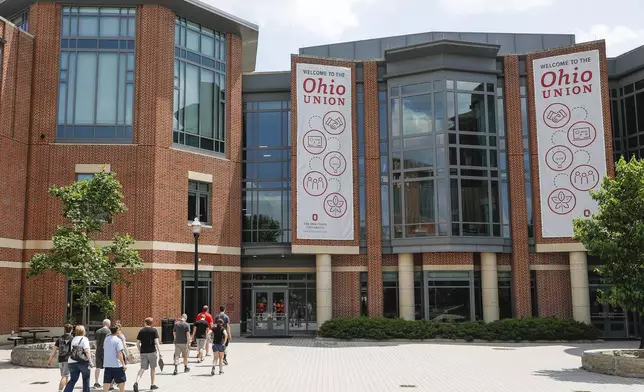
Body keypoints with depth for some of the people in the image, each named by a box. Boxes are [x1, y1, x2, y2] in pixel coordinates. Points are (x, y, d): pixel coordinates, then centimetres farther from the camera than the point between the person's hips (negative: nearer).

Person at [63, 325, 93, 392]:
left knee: (72, 380, 9)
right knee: (86, 379, 11)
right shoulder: (84, 339, -7)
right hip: (83, 362, -5)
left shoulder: (73, 339, 12)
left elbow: (71, 351, 14)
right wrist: (90, 361, -15)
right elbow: (87, 351, -17)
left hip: (72, 362, 5)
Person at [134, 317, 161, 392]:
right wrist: (159, 352, -8)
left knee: (142, 368, 4)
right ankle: (152, 385, 18)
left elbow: (137, 343, 7)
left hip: (143, 352, 3)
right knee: (152, 368, 11)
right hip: (152, 352, -2)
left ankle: (136, 382, -19)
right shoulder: (154, 330, -2)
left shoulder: (141, 331, 7)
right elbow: (156, 342, -11)